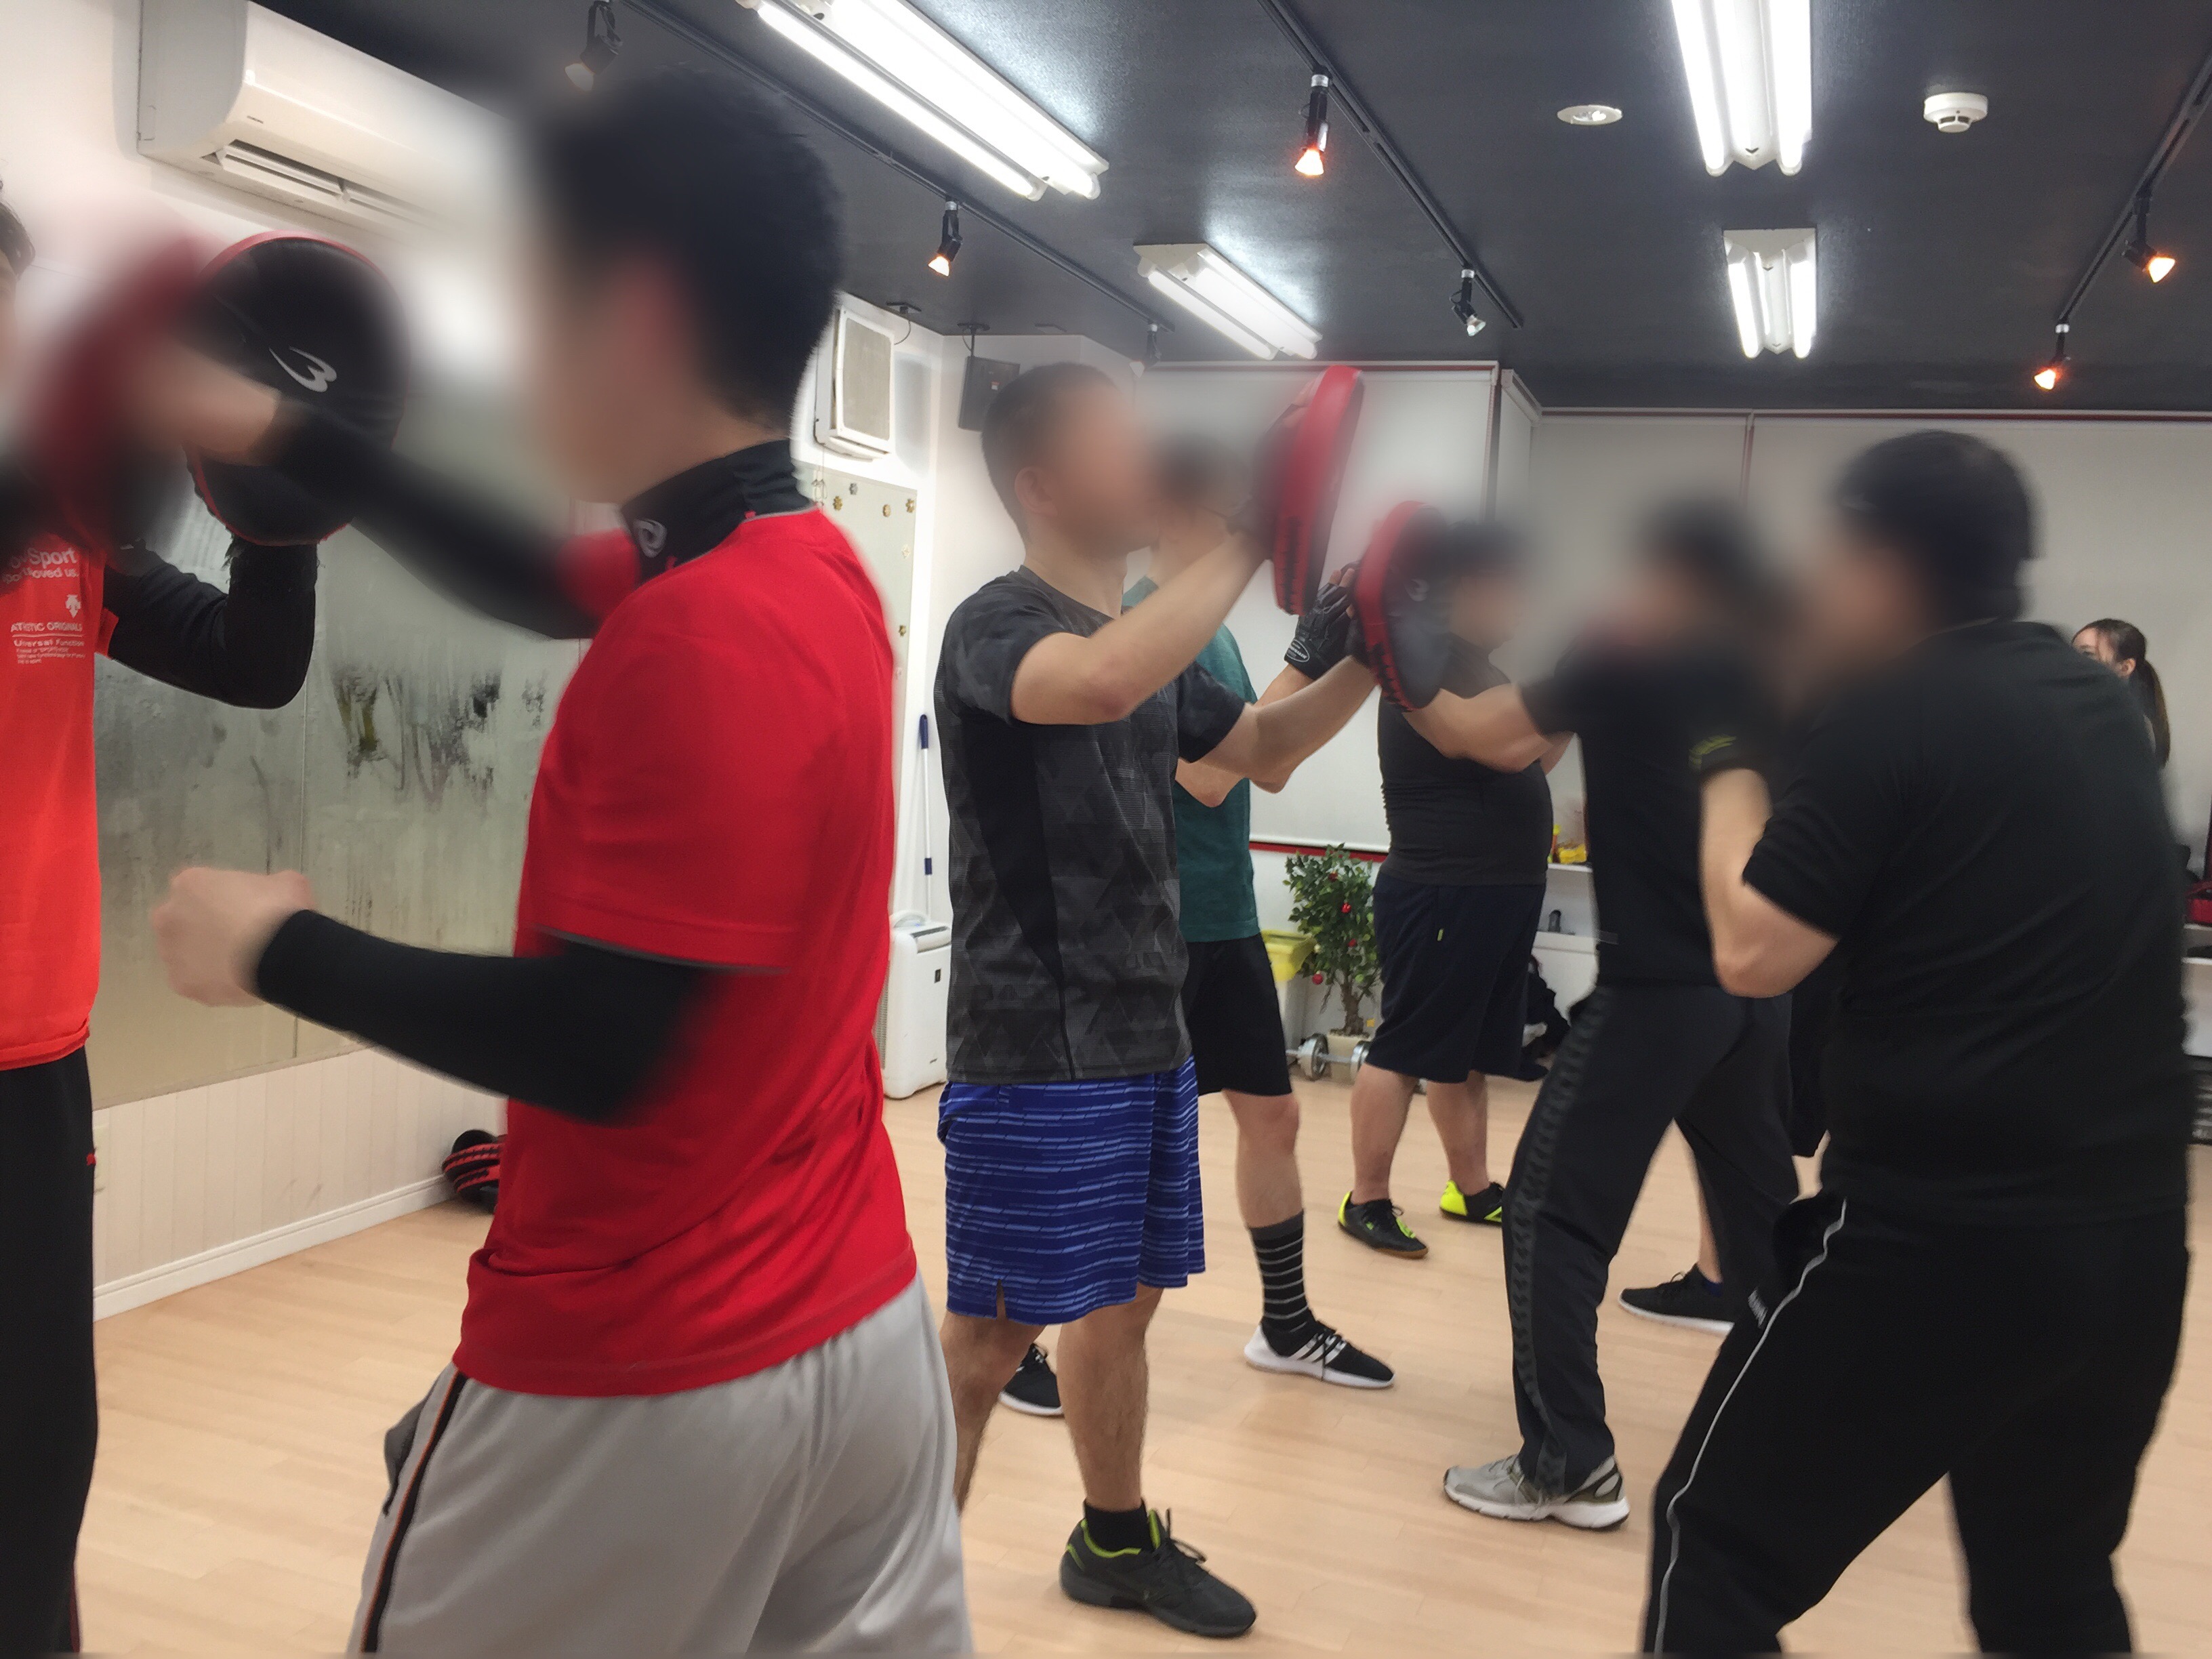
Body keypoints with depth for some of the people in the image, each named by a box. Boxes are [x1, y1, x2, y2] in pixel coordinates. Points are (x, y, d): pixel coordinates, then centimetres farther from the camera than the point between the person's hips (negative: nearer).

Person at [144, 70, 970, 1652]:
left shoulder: (701, 635, -24)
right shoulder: (813, 562, 3)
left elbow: (587, 1048, -26)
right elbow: (540, 582, 20)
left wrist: (278, 947, -12)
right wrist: (286, 439, 23)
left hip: (640, 1385, -7)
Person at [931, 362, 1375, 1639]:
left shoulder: (1149, 640, 11)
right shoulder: (997, 623, -14)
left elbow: (1263, 750, 24)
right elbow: (1100, 684, -37)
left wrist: (1368, 662, 9)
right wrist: (1247, 542, -30)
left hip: (1146, 1038, 8)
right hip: (1032, 1054, -8)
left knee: (1124, 1301, 19)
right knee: (994, 1333, -1)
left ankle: (1119, 1542, 37)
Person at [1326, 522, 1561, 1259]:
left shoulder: (1478, 670, 18)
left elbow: (1528, 762, 22)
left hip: (1501, 893, 10)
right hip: (1441, 898, -10)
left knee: (1470, 1052, 16)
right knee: (1405, 1048, -3)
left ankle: (1471, 1187, 26)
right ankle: (1366, 1200, 5)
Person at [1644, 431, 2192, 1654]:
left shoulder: (1892, 709, -11)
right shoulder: (2102, 702, 11)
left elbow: (1752, 956, -13)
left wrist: (1728, 758, 0)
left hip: (1939, 1229, -8)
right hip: (2129, 1229, 8)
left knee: (1721, 1538, 6)